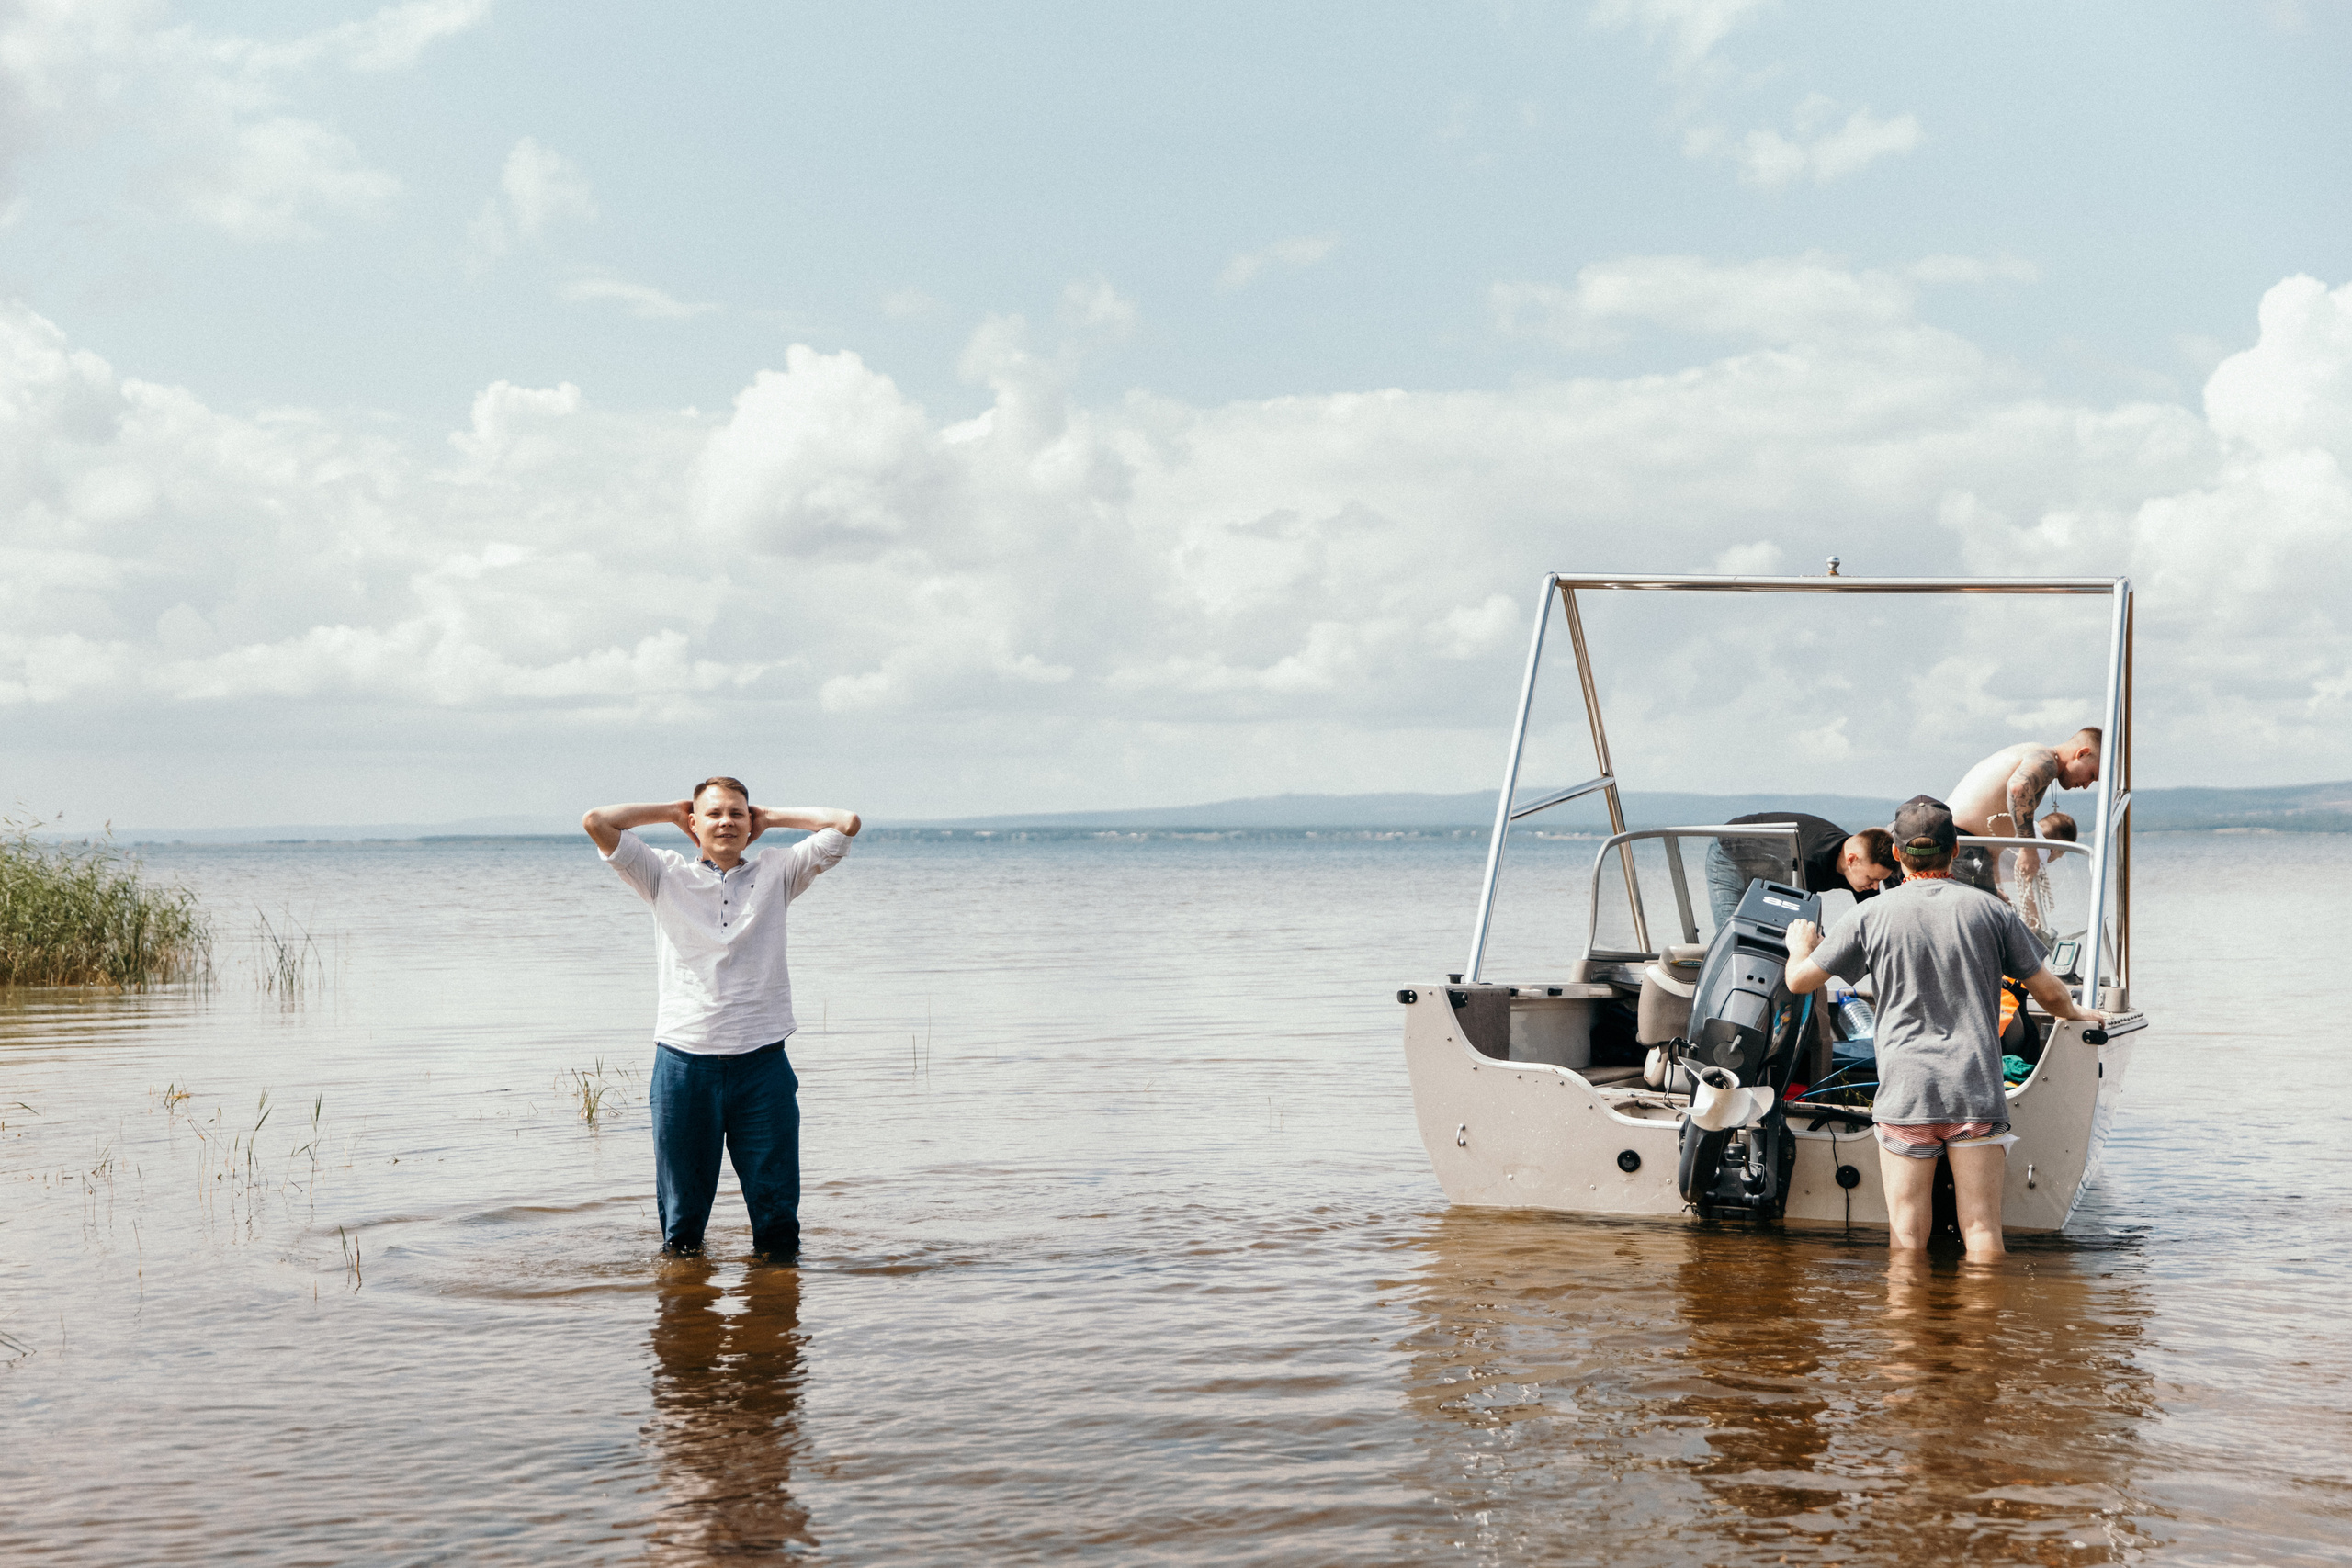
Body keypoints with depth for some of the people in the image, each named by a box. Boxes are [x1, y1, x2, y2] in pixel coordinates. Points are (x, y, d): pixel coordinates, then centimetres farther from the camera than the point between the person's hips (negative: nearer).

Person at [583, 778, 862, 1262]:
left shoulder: (777, 872, 11)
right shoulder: (667, 875, 9)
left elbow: (845, 823, 5)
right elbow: (597, 822, 1)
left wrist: (772, 816, 14)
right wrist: (671, 811, 12)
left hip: (762, 1061, 0)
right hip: (684, 1059, 0)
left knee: (776, 1204, 5)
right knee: (681, 1206, 9)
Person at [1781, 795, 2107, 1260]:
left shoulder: (1872, 916, 1)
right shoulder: (1990, 909, 5)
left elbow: (1799, 981, 6)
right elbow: (2048, 992, 11)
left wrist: (1800, 947, 29)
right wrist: (2077, 1014, 34)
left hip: (1904, 1092, -1)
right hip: (1977, 1090, 1)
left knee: (1907, 1234, 4)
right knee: (1982, 1230, 2)